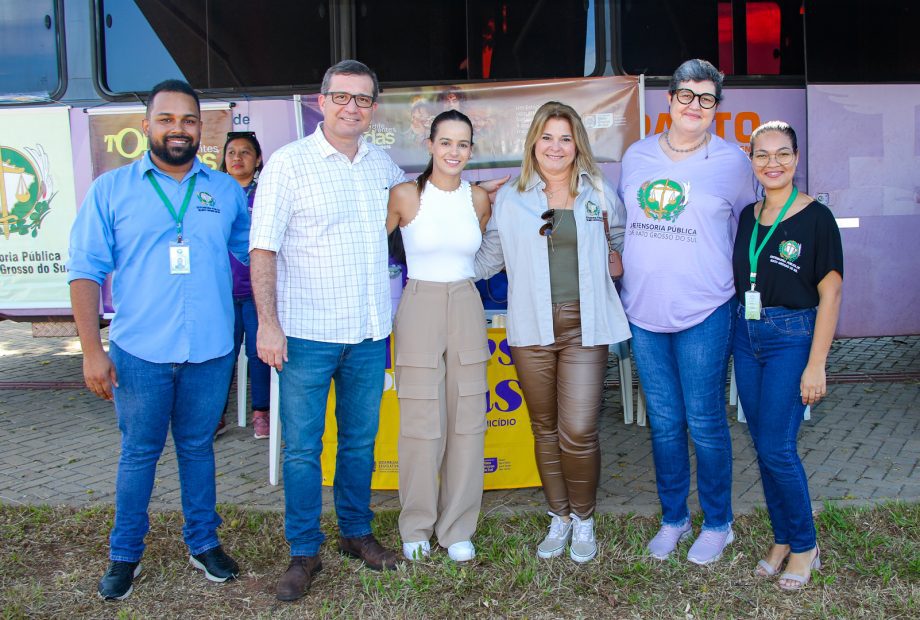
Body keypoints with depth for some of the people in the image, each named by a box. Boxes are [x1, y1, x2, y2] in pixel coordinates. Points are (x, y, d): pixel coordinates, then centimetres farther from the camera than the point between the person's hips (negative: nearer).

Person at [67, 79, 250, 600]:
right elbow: (87, 271, -3)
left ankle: (204, 543, 31)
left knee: (198, 448, 15)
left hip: (210, 352, 2)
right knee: (139, 453, 10)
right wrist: (92, 349, -9)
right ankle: (125, 556, 27)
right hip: (139, 354, -1)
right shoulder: (111, 189, -1)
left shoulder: (226, 190, 5)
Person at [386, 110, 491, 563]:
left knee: (467, 422, 5)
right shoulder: (405, 196, -5)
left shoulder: (479, 199, 5)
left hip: (467, 308, 3)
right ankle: (417, 528, 18)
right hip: (420, 308, -3)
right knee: (421, 423, 0)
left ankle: (458, 528, 19)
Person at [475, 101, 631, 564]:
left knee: (578, 432, -7)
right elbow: (489, 257, 14)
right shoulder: (510, 199, 7)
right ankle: (559, 518, 29)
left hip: (584, 326, -1)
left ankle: (583, 518, 17)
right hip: (532, 329, 1)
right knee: (545, 429, 10)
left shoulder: (598, 194, 7)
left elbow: (625, 241, 17)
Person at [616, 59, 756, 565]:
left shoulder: (731, 162, -2)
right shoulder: (636, 157, 8)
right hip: (643, 314, 3)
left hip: (703, 314, -3)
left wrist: (713, 271, 8)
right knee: (664, 422, 12)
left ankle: (717, 524, 22)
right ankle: (673, 518, 28)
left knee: (705, 423, 3)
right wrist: (624, 267, 13)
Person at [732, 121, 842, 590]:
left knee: (777, 448, -7)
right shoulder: (747, 216, 8)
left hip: (792, 338, -6)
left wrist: (816, 365, -14)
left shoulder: (816, 217, -9)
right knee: (762, 446, 10)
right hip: (747, 336, 6)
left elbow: (829, 294, -10)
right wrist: (735, 332, 6)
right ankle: (782, 539, 25)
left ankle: (804, 546, 13)